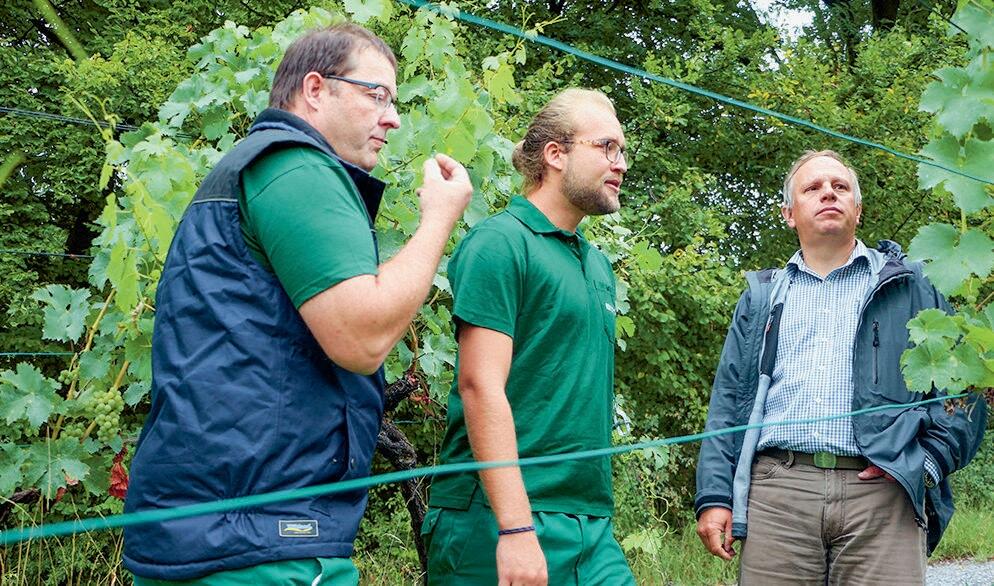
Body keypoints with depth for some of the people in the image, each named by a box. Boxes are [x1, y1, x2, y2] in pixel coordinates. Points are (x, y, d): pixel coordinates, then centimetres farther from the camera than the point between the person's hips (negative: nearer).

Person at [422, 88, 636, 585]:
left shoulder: (598, 265, 17)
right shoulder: (501, 242, -8)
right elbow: (481, 387, -16)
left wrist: (596, 514, 16)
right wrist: (516, 527, -22)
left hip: (593, 525, 7)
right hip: (502, 523, -7)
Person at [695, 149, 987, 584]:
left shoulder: (913, 287, 16)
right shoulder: (763, 296, 22)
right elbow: (728, 400, 16)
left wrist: (931, 459, -6)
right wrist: (715, 495, 5)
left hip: (882, 489, -1)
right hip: (776, 490, 1)